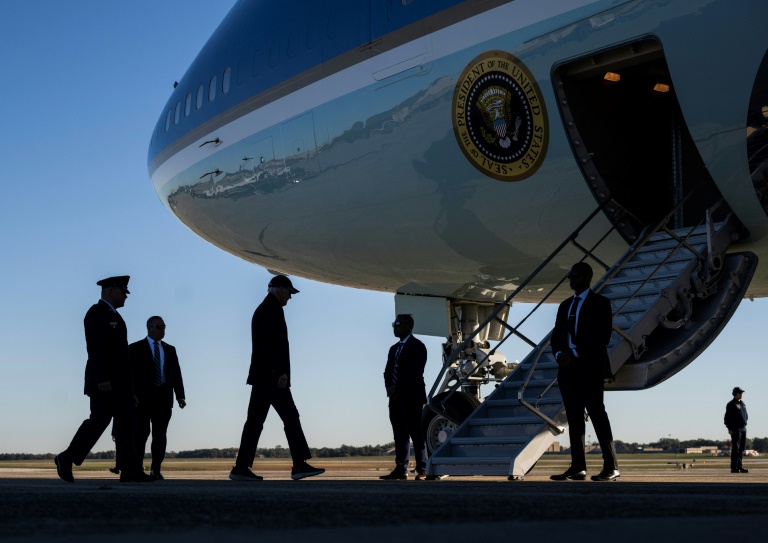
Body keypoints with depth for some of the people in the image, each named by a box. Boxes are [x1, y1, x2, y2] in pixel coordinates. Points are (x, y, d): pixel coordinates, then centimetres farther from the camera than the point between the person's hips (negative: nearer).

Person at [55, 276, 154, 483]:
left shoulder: (113, 315, 20)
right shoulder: (96, 313, -9)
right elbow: (95, 348, -18)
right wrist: (102, 379, -25)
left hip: (120, 380, 9)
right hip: (104, 380, -9)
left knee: (125, 422, 1)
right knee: (98, 420, -8)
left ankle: (129, 470, -3)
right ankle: (67, 458, 6)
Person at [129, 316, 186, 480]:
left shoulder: (170, 350, 17)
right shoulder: (135, 349, 5)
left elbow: (176, 374, 12)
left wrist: (180, 395, 1)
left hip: (163, 398, 3)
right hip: (142, 398, -3)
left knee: (160, 435, 0)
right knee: (141, 433, -7)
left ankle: (156, 469, 5)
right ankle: (137, 469, -1)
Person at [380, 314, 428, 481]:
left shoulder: (417, 346, -4)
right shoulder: (394, 348, 21)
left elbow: (415, 372, -13)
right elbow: (388, 372, 18)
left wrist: (397, 389, -13)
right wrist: (389, 388, -2)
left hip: (412, 398, -7)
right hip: (395, 398, 7)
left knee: (417, 434, -6)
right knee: (400, 436, 6)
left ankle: (422, 470, -5)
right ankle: (401, 469, 7)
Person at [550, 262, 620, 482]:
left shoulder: (600, 303, -1)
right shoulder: (565, 306, 19)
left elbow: (602, 336, -11)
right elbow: (556, 334, 16)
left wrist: (575, 353, -16)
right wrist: (559, 354, -5)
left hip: (590, 367, -6)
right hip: (568, 368, 6)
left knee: (597, 415, -7)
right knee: (574, 418, 5)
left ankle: (611, 467, -5)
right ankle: (577, 468, 6)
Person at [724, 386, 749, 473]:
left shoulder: (743, 404, 18)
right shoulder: (731, 404, -5)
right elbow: (727, 417, -9)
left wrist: (745, 425, 13)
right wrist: (730, 428, -15)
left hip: (743, 429, 8)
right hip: (735, 429, -8)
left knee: (742, 448, 8)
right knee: (735, 448, -9)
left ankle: (739, 466, 13)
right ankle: (734, 468, -9)